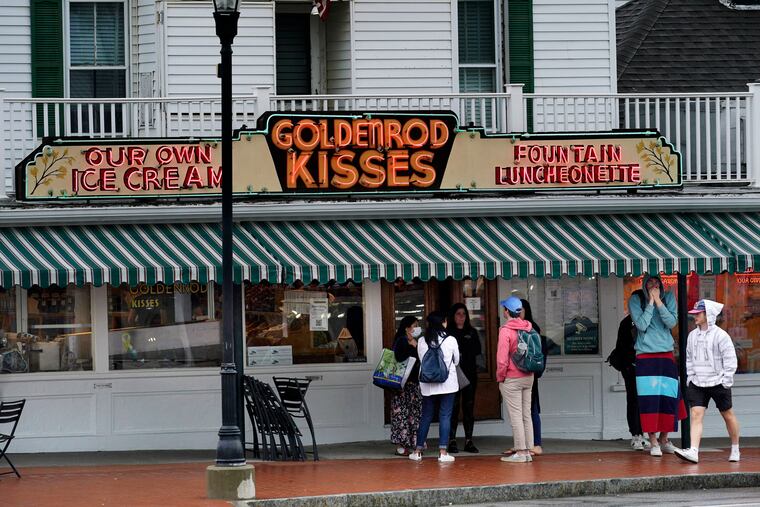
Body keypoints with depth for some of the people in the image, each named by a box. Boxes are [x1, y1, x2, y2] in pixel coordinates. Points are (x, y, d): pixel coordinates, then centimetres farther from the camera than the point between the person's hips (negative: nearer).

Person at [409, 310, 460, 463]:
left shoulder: (422, 342, -2)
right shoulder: (451, 340, -6)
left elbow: (421, 361, 5)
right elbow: (456, 361, 7)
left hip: (428, 385, 2)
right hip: (447, 383, -2)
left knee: (426, 417, 11)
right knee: (445, 416, 1)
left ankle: (418, 451, 14)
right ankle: (443, 452, -4)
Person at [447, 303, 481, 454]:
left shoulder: (472, 332, 15)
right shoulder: (448, 333, 3)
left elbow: (477, 350, 4)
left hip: (470, 373, 4)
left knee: (469, 407, 4)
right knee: (453, 406, -6)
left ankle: (469, 441, 7)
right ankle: (452, 441, -4)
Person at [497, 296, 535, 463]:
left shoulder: (506, 330, -15)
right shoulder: (529, 328, 5)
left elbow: (502, 358, -17)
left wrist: (500, 377, -5)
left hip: (511, 380, -6)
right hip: (528, 377, 6)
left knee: (516, 416, -3)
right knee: (526, 415, 10)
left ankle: (520, 452, -3)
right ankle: (527, 451, 12)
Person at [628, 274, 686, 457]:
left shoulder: (668, 298, 4)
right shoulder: (636, 300, -2)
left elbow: (672, 322, -7)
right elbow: (641, 325, -11)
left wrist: (659, 302, -14)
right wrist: (650, 303, -14)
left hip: (666, 355, 3)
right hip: (645, 356, -3)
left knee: (669, 397, 1)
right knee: (649, 399, -9)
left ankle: (664, 439, 17)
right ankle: (653, 442, -4)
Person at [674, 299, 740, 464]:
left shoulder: (720, 335, -11)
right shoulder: (692, 336, 6)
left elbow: (730, 359, -9)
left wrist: (726, 381, -11)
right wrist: (690, 376, 9)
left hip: (718, 382, -4)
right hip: (697, 383, 4)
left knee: (728, 415, 10)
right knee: (696, 414, -11)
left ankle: (735, 449, 28)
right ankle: (693, 452, -23)